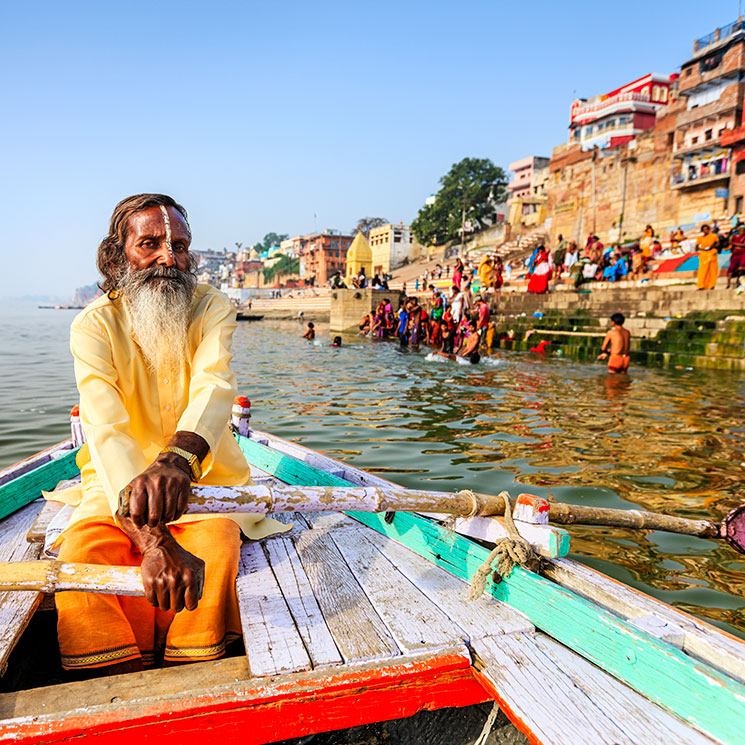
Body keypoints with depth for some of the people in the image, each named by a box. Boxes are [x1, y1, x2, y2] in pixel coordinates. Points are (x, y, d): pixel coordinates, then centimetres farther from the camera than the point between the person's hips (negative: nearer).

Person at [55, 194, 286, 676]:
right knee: (81, 551, -27)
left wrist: (178, 458, -54)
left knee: (215, 546, -29)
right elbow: (107, 432, -27)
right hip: (118, 484, 1)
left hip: (202, 475, 0)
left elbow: (214, 389, -29)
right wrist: (154, 541, -43)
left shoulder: (213, 309, -8)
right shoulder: (94, 325, -11)